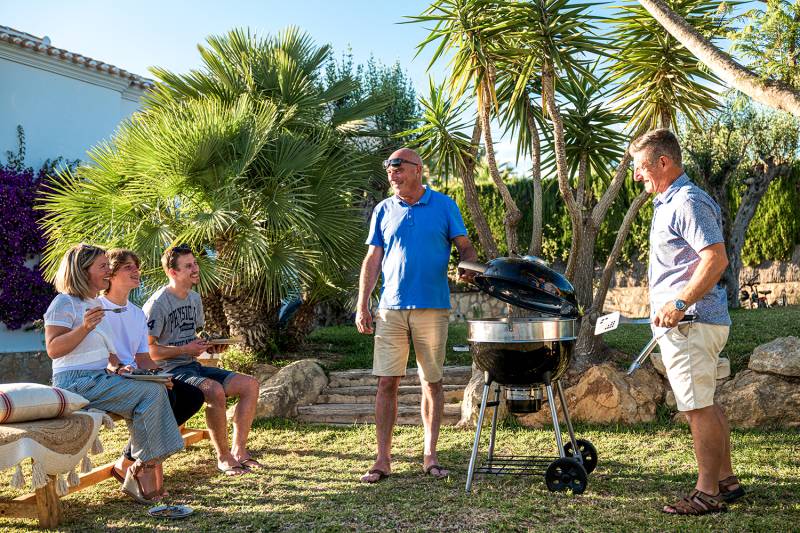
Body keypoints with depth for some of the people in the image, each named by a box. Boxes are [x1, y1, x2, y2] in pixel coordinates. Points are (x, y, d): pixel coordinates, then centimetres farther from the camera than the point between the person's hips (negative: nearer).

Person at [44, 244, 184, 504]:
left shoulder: (96, 303, 20)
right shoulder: (64, 303, -7)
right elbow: (53, 350, -14)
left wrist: (116, 367, 7)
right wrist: (85, 327, -25)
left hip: (99, 378, 9)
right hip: (76, 383, -9)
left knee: (156, 390, -13)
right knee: (150, 392, -22)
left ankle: (141, 471, -13)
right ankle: (142, 469, -14)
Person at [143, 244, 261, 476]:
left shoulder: (194, 298, 15)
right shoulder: (157, 304, -12)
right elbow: (146, 350, -15)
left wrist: (207, 343, 6)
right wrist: (185, 349, -16)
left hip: (193, 366, 8)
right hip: (169, 370, -8)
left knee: (250, 385, -7)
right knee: (215, 390, -35)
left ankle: (238, 450, -4)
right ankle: (223, 457, -20)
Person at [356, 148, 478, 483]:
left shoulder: (444, 206, 5)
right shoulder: (384, 211, 10)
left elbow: (464, 246, 5)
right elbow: (372, 260, 10)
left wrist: (471, 267, -18)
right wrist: (362, 306, 4)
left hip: (433, 308, -1)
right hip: (391, 309, 1)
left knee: (432, 382, 6)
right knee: (387, 382, -1)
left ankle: (430, 456, 16)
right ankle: (383, 459, 5)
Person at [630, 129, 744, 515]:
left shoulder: (688, 202, -15)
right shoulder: (668, 203, 18)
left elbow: (716, 259, -24)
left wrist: (680, 304, -25)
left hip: (690, 323, -11)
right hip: (684, 323, 11)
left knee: (699, 408, -4)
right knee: (705, 404, 16)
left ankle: (708, 494, 5)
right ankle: (726, 481, 27)